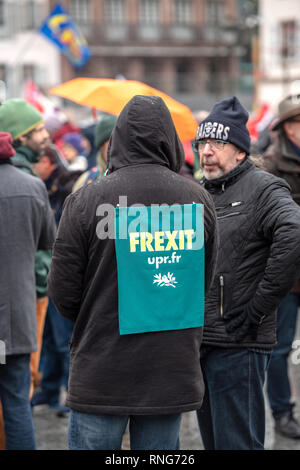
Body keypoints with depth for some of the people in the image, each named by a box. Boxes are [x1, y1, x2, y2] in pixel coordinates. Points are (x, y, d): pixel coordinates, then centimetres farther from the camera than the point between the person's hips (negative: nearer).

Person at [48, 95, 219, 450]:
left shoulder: (85, 201, -11)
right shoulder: (198, 200, -1)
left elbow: (63, 293, -6)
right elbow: (204, 282, 8)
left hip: (100, 373, -3)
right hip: (172, 374, 3)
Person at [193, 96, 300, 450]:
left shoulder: (262, 189, -9)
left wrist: (258, 309, -23)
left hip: (237, 343, -8)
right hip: (198, 340, 8)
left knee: (237, 442, -4)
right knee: (212, 440, 16)